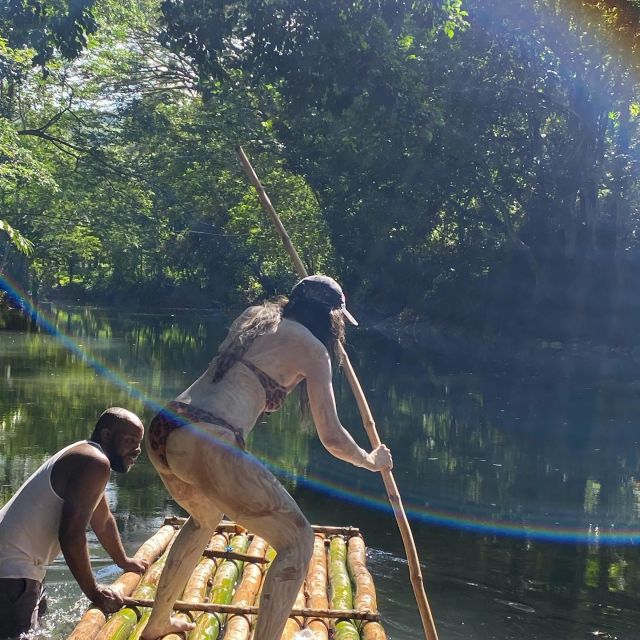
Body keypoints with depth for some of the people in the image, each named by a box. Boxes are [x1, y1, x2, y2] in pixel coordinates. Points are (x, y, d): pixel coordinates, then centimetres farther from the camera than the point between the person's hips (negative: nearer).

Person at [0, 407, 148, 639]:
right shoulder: (95, 463, -17)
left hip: (22, 565, 11)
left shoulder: (86, 455, 15)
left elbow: (103, 520, 29)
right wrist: (94, 592, -17)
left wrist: (124, 561, 40)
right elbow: (71, 534, -24)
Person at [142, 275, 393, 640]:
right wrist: (371, 461, 25)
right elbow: (332, 438, 6)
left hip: (163, 432, 8)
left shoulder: (253, 318, 24)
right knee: (297, 540, 6)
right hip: (209, 445, -8)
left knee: (206, 518, 37)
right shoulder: (311, 346, 5)